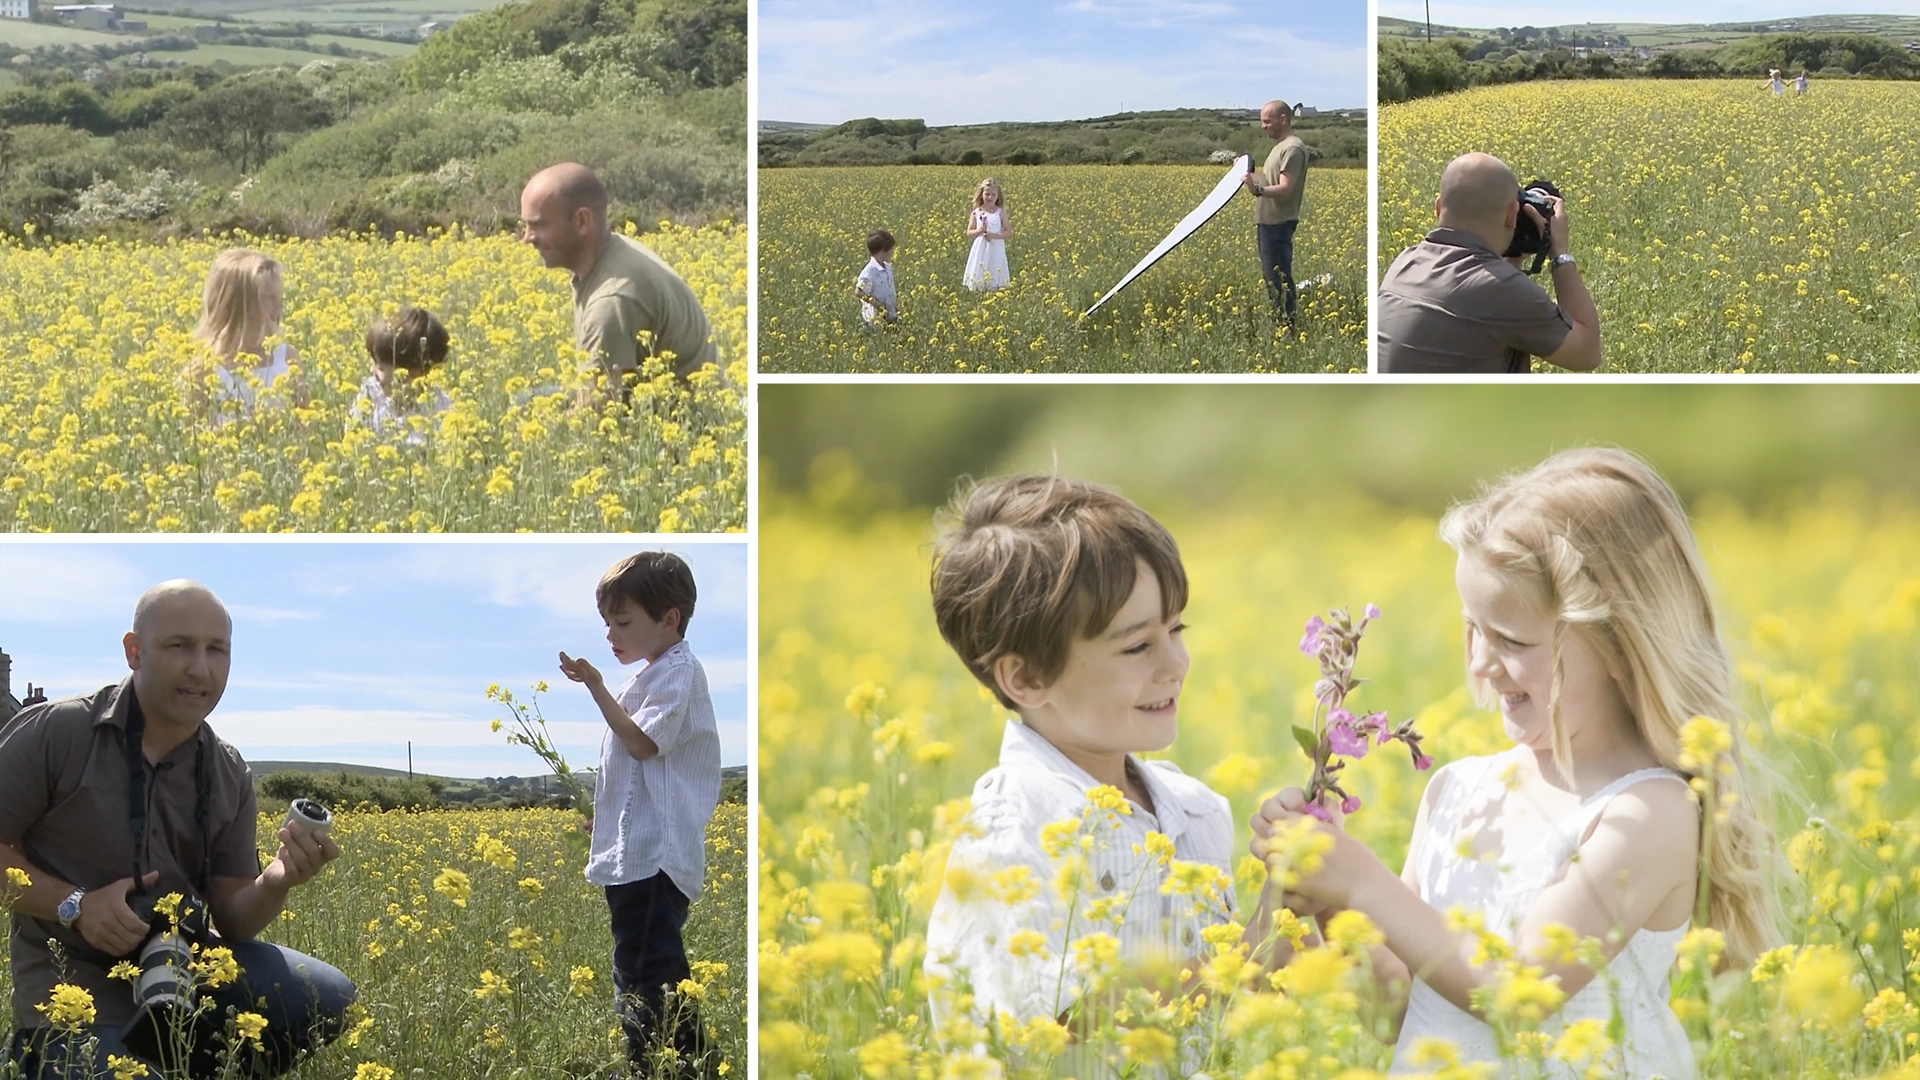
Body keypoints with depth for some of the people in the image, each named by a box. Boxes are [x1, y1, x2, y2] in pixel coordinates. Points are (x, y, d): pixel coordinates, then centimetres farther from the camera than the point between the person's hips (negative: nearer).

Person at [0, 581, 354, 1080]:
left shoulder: (229, 775, 5)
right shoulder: (53, 733, -11)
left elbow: (230, 921, 5)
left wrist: (275, 883, -17)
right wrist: (74, 905, -19)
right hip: (76, 982, -5)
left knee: (328, 1000, -16)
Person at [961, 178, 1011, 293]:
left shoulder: (1000, 212, 1)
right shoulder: (976, 213, 3)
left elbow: (1009, 232, -1)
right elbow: (969, 234, 4)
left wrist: (994, 235, -15)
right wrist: (979, 230, -16)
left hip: (996, 251, -1)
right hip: (980, 251, 1)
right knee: (978, 286, 1)